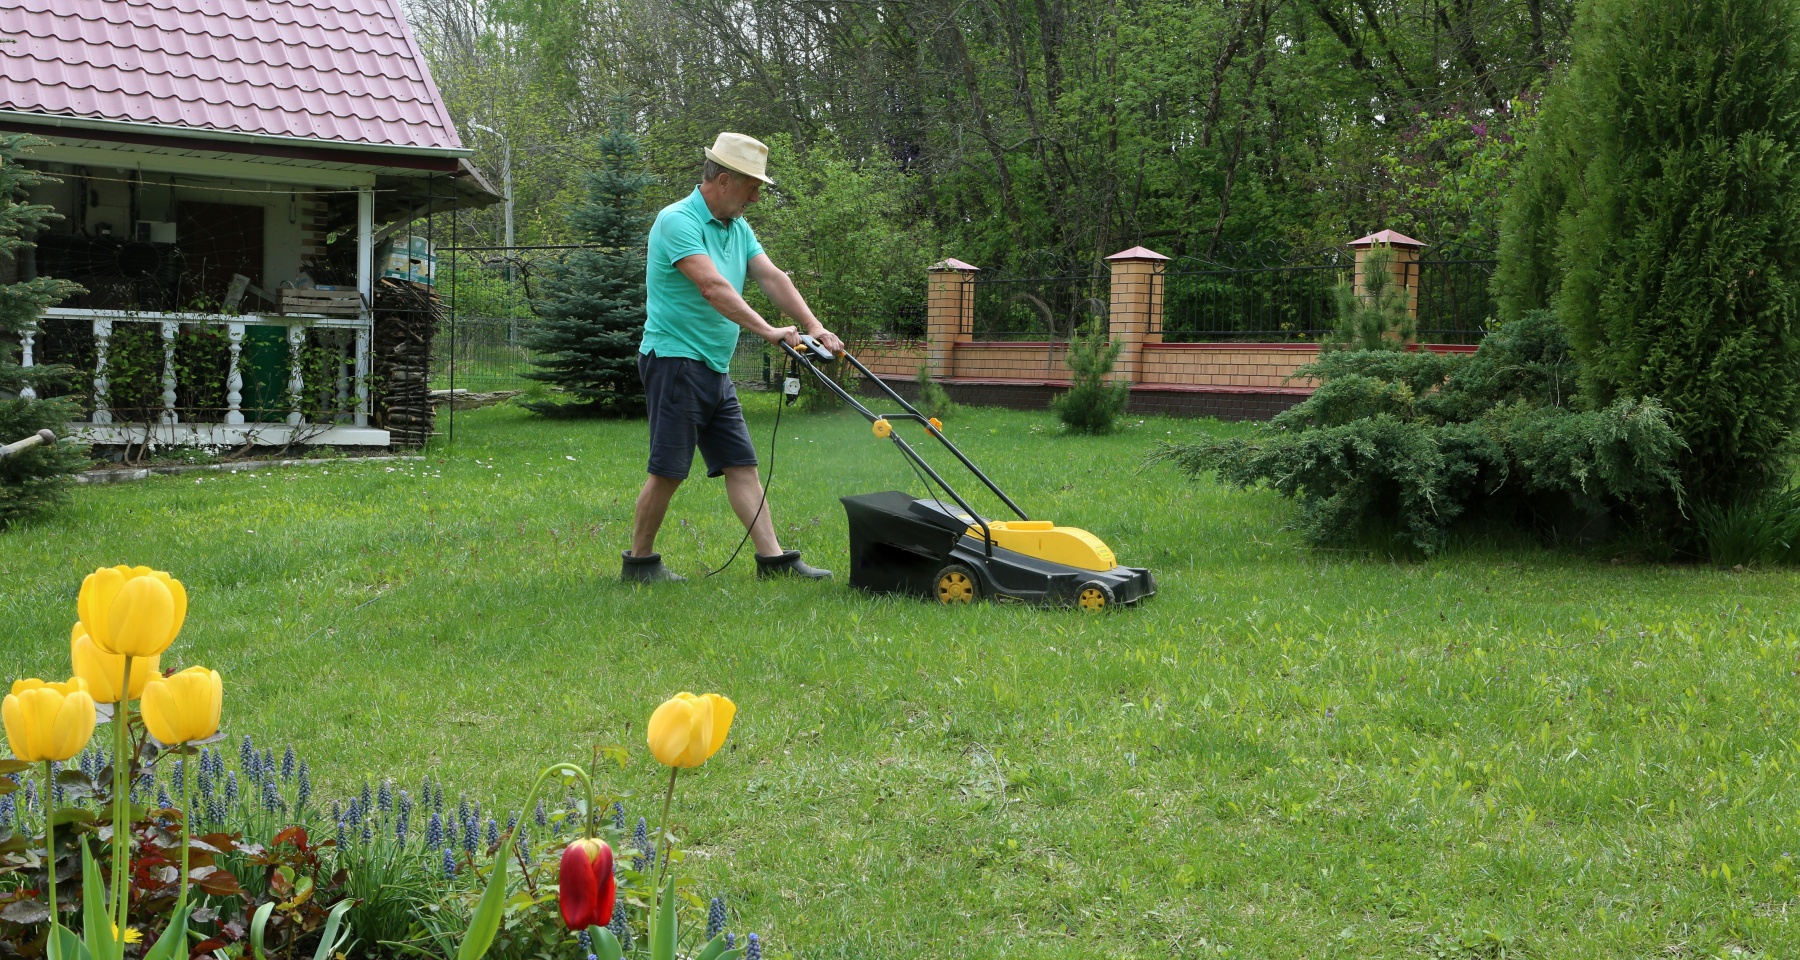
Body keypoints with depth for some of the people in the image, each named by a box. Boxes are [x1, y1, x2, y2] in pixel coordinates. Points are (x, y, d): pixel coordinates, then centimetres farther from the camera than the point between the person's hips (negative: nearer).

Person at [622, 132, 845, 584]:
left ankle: (773, 558, 4)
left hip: (716, 369, 9)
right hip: (676, 360, -9)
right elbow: (714, 287, -26)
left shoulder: (738, 228, 14)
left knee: (741, 465, 5)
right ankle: (638, 562, 8)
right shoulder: (677, 221, -15)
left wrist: (813, 325, -8)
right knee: (668, 470, -5)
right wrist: (768, 331, -32)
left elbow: (772, 277, 5)